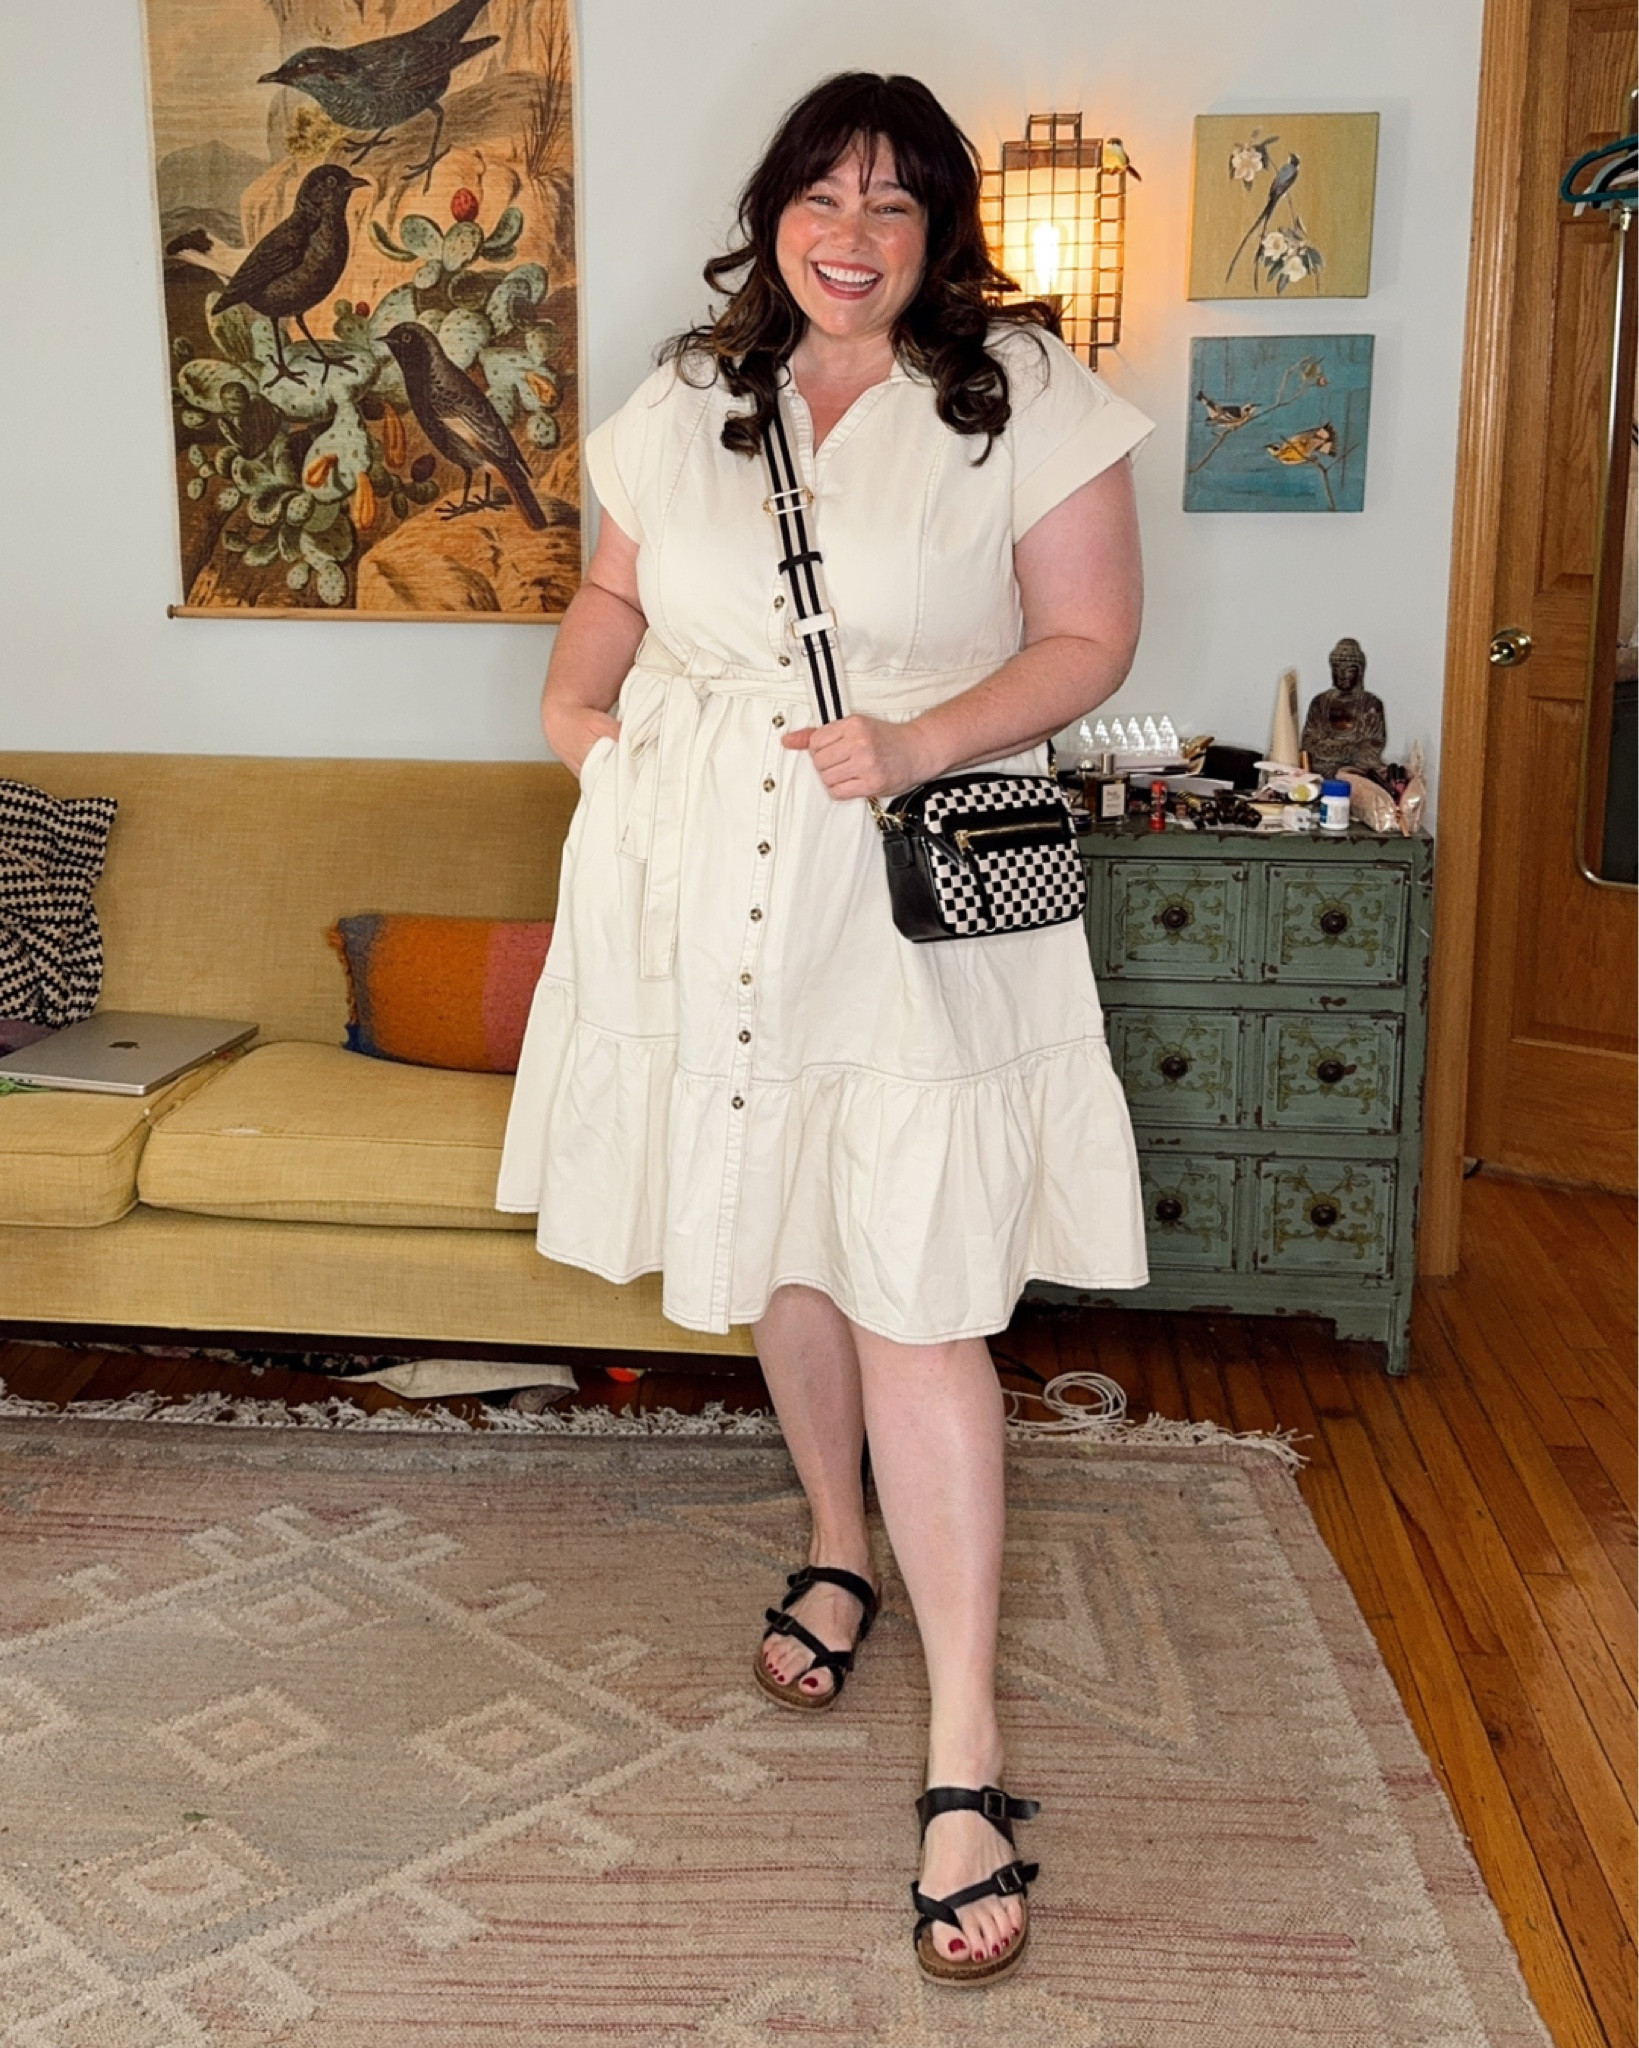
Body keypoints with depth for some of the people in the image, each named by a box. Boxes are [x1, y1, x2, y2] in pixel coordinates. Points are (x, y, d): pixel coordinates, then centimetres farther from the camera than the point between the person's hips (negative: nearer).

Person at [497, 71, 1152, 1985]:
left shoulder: (1025, 397, -2)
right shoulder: (686, 399, 9)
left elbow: (1089, 637, -3)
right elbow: (616, 587, 22)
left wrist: (920, 741, -18)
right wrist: (576, 692, 1)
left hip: (918, 904, -4)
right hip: (707, 888, 5)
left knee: (915, 1301, -8)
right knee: (779, 1252, 16)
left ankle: (966, 1754, 1)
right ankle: (839, 1550, 43)